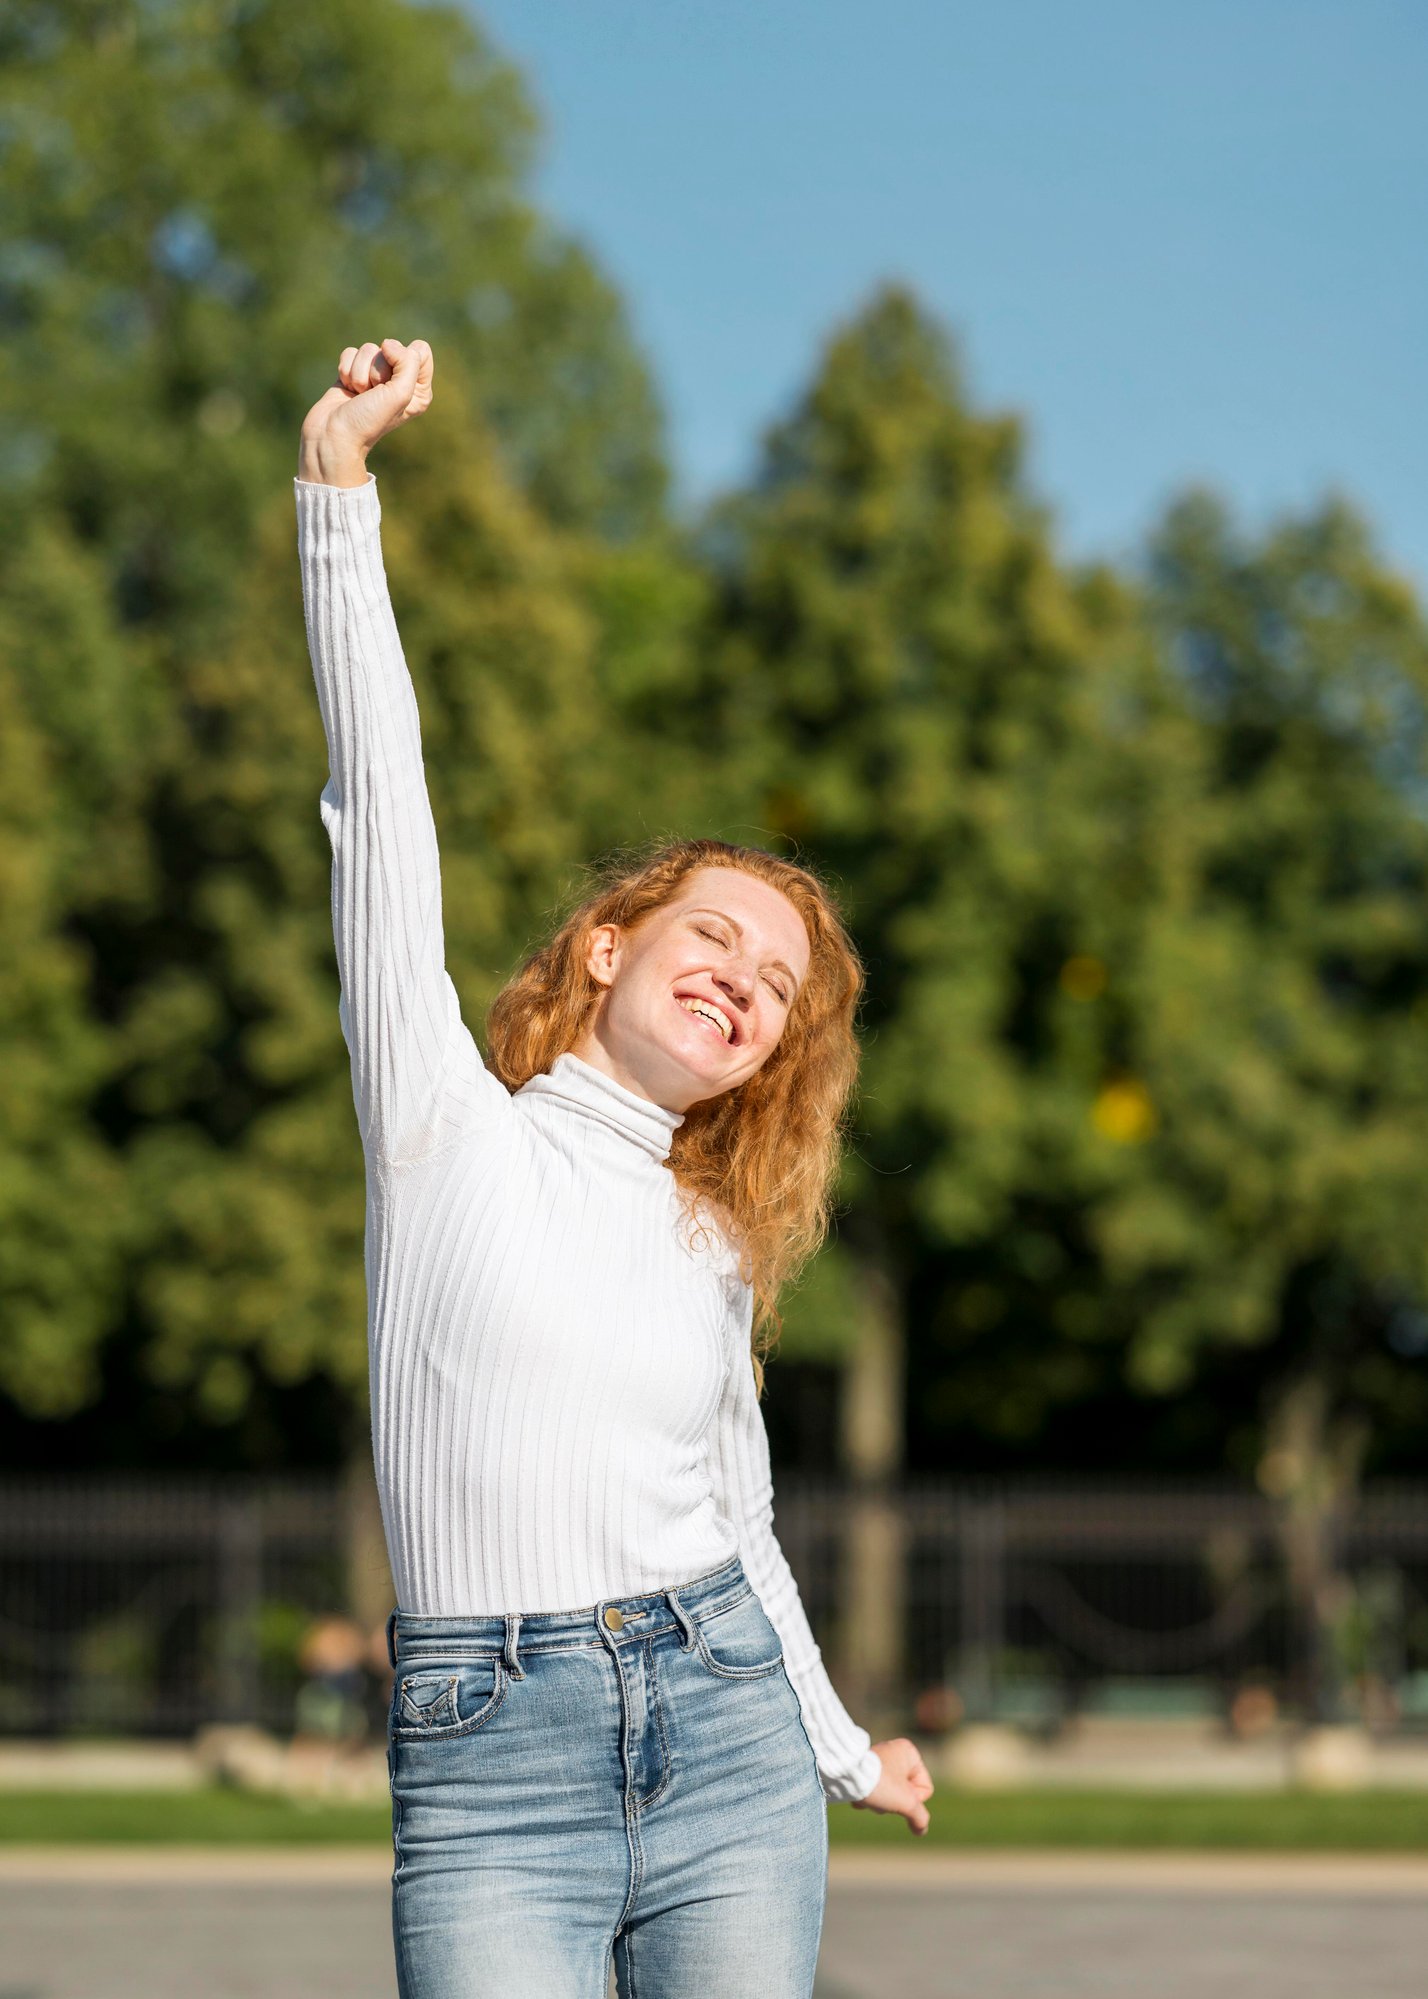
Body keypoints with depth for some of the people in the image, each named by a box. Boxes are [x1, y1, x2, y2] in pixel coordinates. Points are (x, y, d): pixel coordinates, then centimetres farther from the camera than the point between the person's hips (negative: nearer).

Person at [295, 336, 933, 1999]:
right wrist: (338, 493, -13)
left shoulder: (712, 1247, 16)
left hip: (726, 1732, 4)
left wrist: (839, 1747, 38)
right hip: (489, 1759, -4)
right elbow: (380, 805, -5)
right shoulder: (448, 1128, 5)